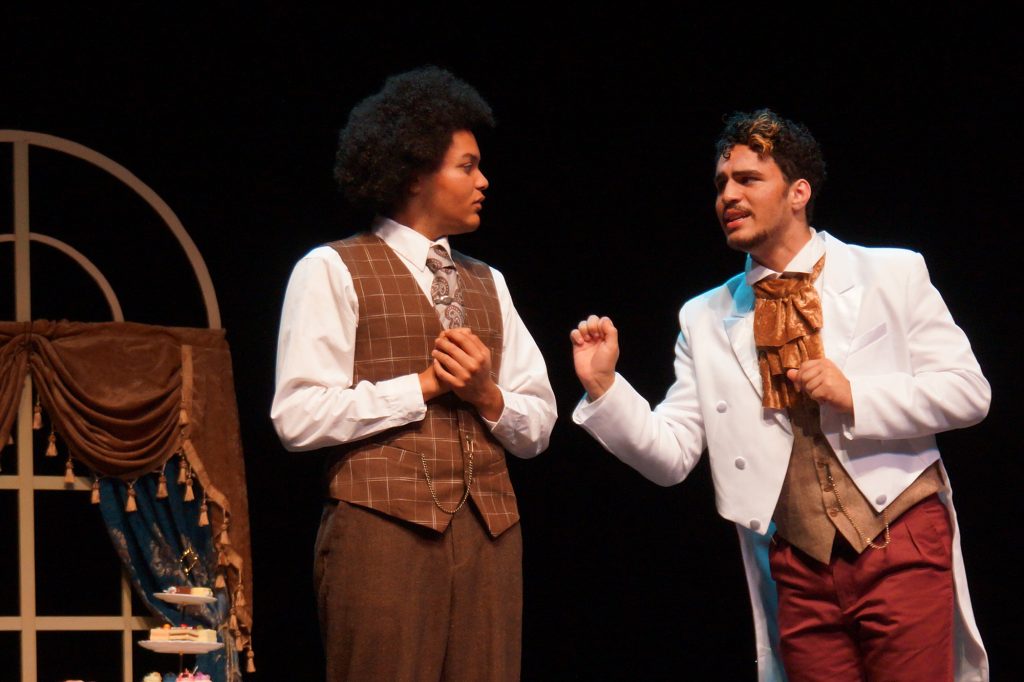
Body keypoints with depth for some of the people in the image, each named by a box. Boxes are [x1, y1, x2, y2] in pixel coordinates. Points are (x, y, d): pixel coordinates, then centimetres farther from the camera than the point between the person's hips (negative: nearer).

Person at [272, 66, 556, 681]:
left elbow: (539, 425, 18)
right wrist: (424, 384, -7)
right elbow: (298, 417, -8)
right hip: (384, 530, -5)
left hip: (488, 534, 5)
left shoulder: (488, 284, 22)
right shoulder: (334, 272, 2)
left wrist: (488, 397, -3)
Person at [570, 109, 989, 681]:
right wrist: (603, 386, -10)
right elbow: (671, 456, 5)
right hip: (800, 569, 3)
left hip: (901, 549, -2)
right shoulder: (706, 320, 9)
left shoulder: (893, 275, 2)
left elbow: (968, 392, -1)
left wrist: (854, 396, -12)